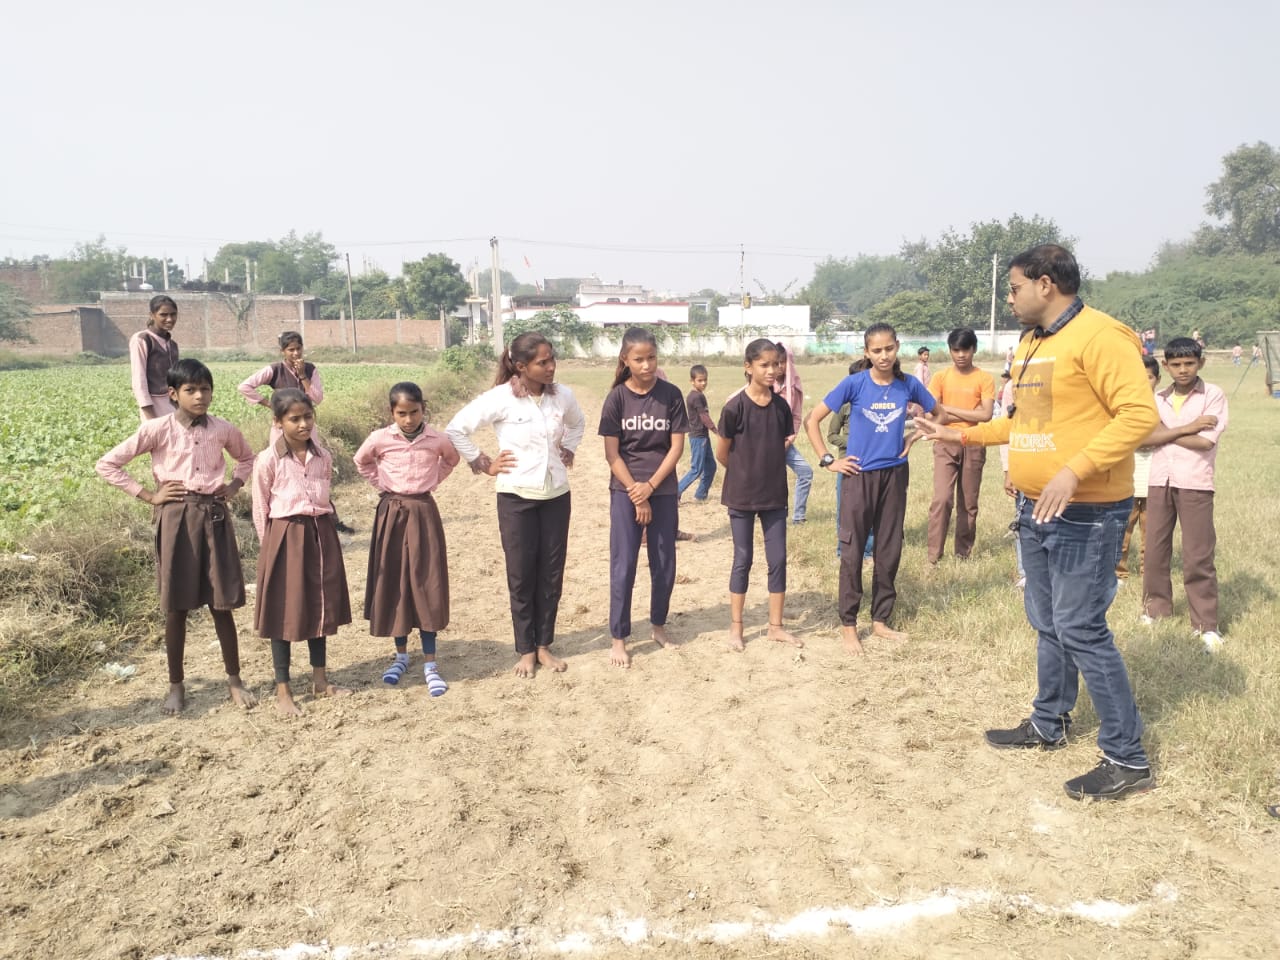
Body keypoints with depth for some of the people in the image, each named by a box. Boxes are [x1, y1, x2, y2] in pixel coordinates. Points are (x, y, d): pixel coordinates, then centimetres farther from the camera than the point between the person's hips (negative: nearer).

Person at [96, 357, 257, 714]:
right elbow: (107, 464, -3)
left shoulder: (222, 429, 3)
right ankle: (176, 686, 20)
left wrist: (234, 485, 6)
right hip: (177, 518, -2)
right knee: (176, 606, 6)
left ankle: (234, 679, 20)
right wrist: (147, 495, -6)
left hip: (215, 517, 2)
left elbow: (247, 458, 23)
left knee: (221, 603, 7)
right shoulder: (158, 428, -6)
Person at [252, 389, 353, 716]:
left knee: (320, 607, 13)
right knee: (285, 612, 3)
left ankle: (320, 680, 27)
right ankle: (283, 691, 13)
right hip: (286, 538, -4)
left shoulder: (323, 457, 4)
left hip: (321, 535, 5)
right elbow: (260, 510, -4)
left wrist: (322, 528, 11)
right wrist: (271, 545, -2)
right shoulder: (268, 461, -10)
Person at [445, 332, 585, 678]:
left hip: (556, 494, 4)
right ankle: (525, 650, 19)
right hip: (516, 496, -3)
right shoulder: (500, 398, -13)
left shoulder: (563, 395, -1)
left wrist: (568, 451, 9)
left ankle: (544, 645, 23)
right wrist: (482, 463, -6)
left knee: (552, 572, 8)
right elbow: (456, 429, -8)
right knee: (521, 574, 5)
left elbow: (577, 423, 22)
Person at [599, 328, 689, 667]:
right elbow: (611, 453, -7)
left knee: (664, 563, 9)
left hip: (664, 491, 2)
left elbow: (676, 446, -4)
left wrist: (650, 486, -12)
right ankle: (618, 639, 8)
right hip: (625, 492, -2)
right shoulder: (617, 398, -7)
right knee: (623, 566, -1)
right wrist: (636, 493, -11)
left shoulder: (671, 395, -4)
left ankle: (658, 626, 28)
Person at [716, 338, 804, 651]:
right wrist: (746, 474, 6)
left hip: (775, 495, 4)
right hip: (742, 496, -4)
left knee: (778, 559, 7)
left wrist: (769, 470, 3)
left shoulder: (782, 406, 0)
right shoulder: (735, 407, -13)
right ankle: (736, 628, 17)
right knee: (743, 560, 5)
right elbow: (722, 454, -5)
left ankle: (776, 626, 20)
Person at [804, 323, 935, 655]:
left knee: (889, 550, 10)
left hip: (895, 474, 3)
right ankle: (848, 624, 12)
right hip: (860, 475, -3)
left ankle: (880, 620, 23)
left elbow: (936, 413, 18)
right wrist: (828, 460, -9)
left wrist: (913, 438, 5)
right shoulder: (854, 384, -9)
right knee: (853, 551, 1)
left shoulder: (908, 384, 0)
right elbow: (813, 420, -7)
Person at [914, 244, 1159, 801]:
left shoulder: (1099, 336, -15)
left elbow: (1140, 414, -23)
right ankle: (1048, 725, 34)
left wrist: (1074, 471, -30)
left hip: (1086, 514, -9)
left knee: (1081, 630, -6)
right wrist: (962, 435, 23)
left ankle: (1127, 760, 7)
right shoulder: (1030, 344, 13)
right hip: (1036, 509, 9)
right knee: (1048, 624, 18)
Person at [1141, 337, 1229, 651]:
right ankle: (1156, 608, 27)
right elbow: (1144, 437, -5)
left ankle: (1206, 625, 7)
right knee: (1155, 550, 11)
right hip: (1160, 482, 4)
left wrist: (1165, 432, -5)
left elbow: (1207, 441, -14)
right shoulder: (1158, 399, 9)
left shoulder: (1213, 395, -2)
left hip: (1195, 483, -4)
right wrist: (1187, 428, -13)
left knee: (1198, 557, -2)